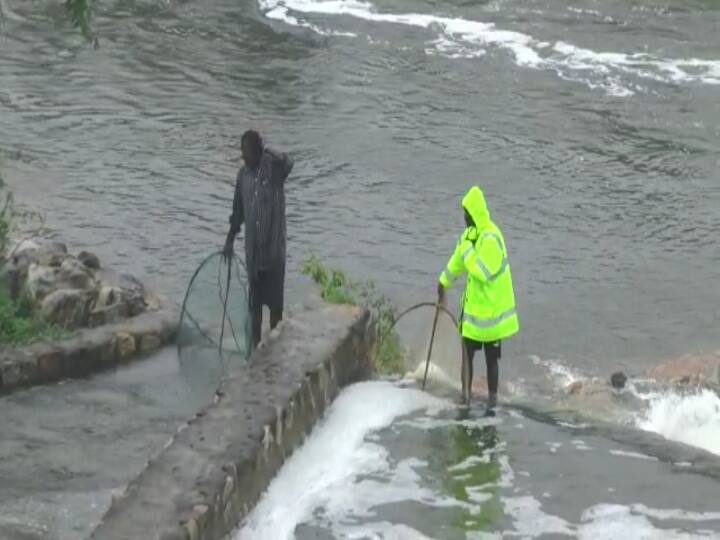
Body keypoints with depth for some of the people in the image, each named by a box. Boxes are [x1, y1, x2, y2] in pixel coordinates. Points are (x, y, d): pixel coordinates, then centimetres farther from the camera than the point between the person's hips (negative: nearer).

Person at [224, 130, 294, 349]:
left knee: (275, 301, 3)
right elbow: (238, 211, 15)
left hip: (274, 247, -5)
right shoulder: (243, 174, 6)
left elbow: (288, 164, -35)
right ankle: (255, 345, 19)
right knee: (254, 302, 10)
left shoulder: (273, 168, -10)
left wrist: (267, 152, -42)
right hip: (253, 250, 5)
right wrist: (230, 240, 12)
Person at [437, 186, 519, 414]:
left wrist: (468, 249, -24)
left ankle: (492, 401, 13)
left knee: (491, 359, 3)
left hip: (490, 308, -8)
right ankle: (466, 395, 20)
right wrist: (444, 283, 29)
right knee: (467, 353, 12)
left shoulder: (490, 239, -24)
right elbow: (457, 261, 20)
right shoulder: (471, 234, 5)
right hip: (473, 306, 8)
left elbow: (482, 273, -31)